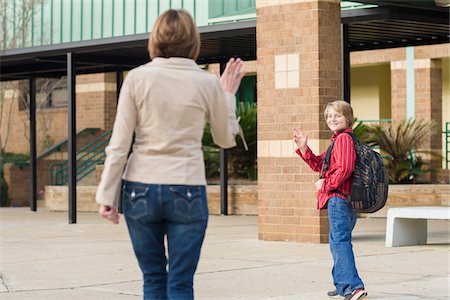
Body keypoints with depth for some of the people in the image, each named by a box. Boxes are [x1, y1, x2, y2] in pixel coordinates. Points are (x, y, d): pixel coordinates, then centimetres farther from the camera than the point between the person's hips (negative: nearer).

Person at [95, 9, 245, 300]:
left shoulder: (137, 78, -2)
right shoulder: (208, 83, -2)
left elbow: (119, 144, -4)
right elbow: (226, 139, 12)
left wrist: (107, 194, 1)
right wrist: (229, 93, 22)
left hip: (141, 189, 1)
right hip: (187, 190, -1)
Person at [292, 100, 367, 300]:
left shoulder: (344, 138, -11)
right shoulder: (338, 139, 23)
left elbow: (345, 168, -23)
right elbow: (318, 164, 24)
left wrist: (326, 184, -12)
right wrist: (304, 148, 11)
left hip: (339, 198, -11)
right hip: (347, 200, 11)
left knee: (340, 242, -14)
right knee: (338, 242, 19)